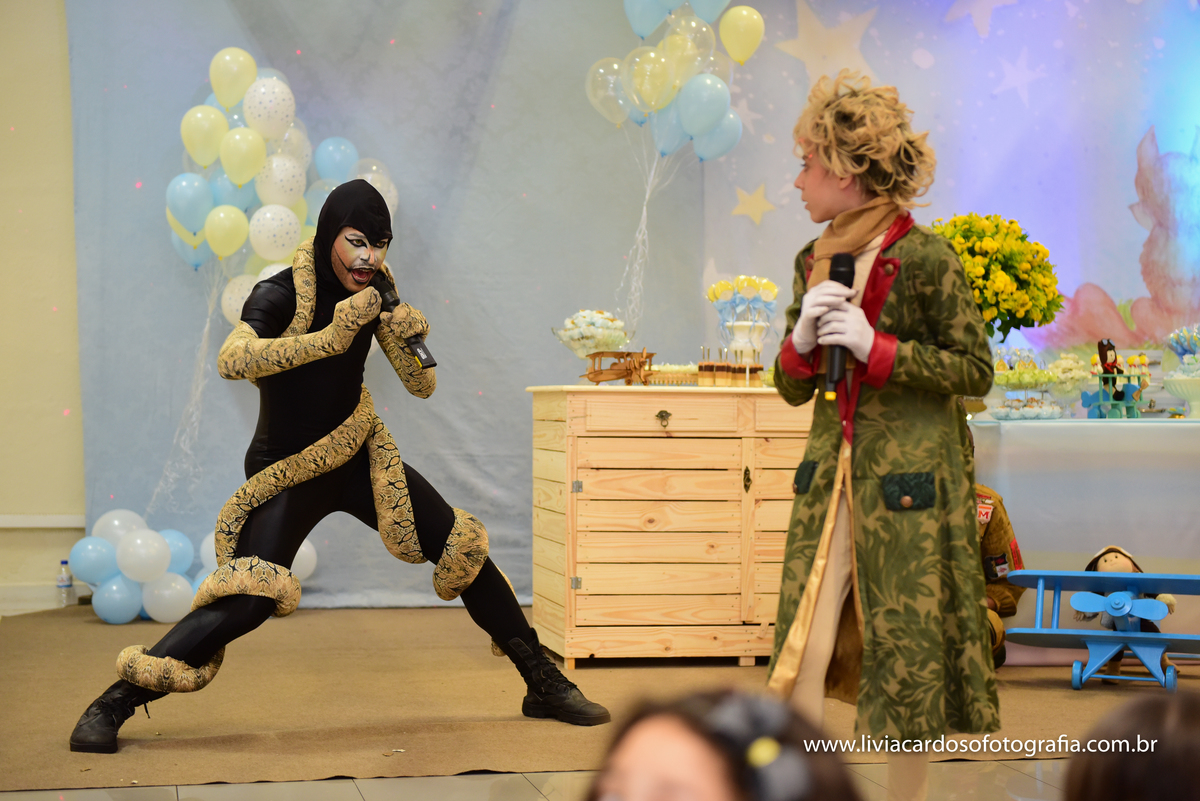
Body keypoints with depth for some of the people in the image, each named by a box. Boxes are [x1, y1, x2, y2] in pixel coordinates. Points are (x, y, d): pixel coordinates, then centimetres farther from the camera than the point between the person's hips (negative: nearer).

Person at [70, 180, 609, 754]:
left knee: (464, 551, 0)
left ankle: (544, 685, 16)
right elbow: (230, 359, -39)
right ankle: (113, 705, -14)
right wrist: (329, 337, -44)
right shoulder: (280, 295, -19)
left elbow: (422, 387, 0)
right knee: (247, 599, -23)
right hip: (288, 473, -5)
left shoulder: (374, 290, -3)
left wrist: (411, 338, -22)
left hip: (359, 458, 5)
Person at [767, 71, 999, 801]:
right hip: (831, 475, 5)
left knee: (908, 662, 3)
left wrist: (876, 348, -17)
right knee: (801, 662, -1)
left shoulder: (926, 258, -11)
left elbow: (976, 371, -9)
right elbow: (792, 389, 13)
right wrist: (803, 341, -8)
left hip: (909, 482, -5)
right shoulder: (814, 262, 9)